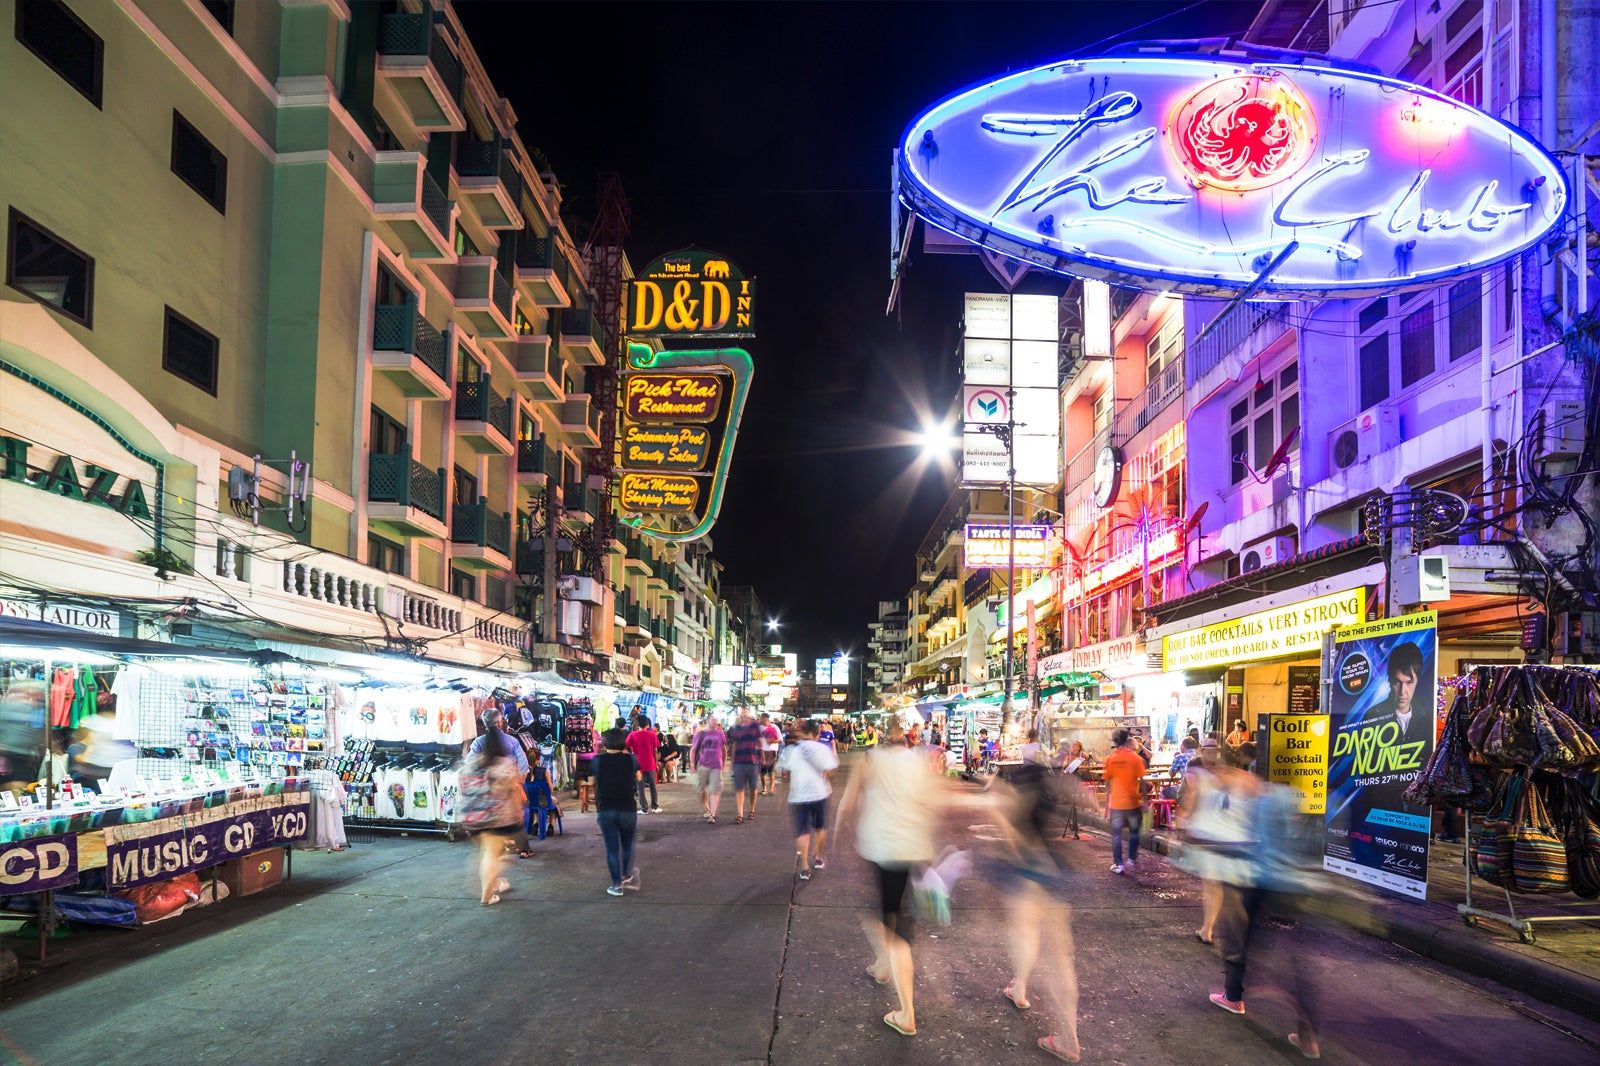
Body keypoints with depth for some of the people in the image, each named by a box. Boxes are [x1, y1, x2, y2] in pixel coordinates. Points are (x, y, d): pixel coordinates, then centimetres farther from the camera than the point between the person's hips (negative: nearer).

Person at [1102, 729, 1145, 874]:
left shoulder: (1110, 759, -2)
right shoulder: (1135, 758, -5)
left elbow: (1107, 783, 2)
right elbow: (1142, 781, -5)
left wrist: (1107, 803, 11)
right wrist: (1144, 800, 5)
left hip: (1115, 802, 0)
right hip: (1133, 801, 0)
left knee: (1116, 834, 5)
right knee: (1134, 832, 17)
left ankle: (1118, 864, 5)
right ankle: (1132, 859, 19)